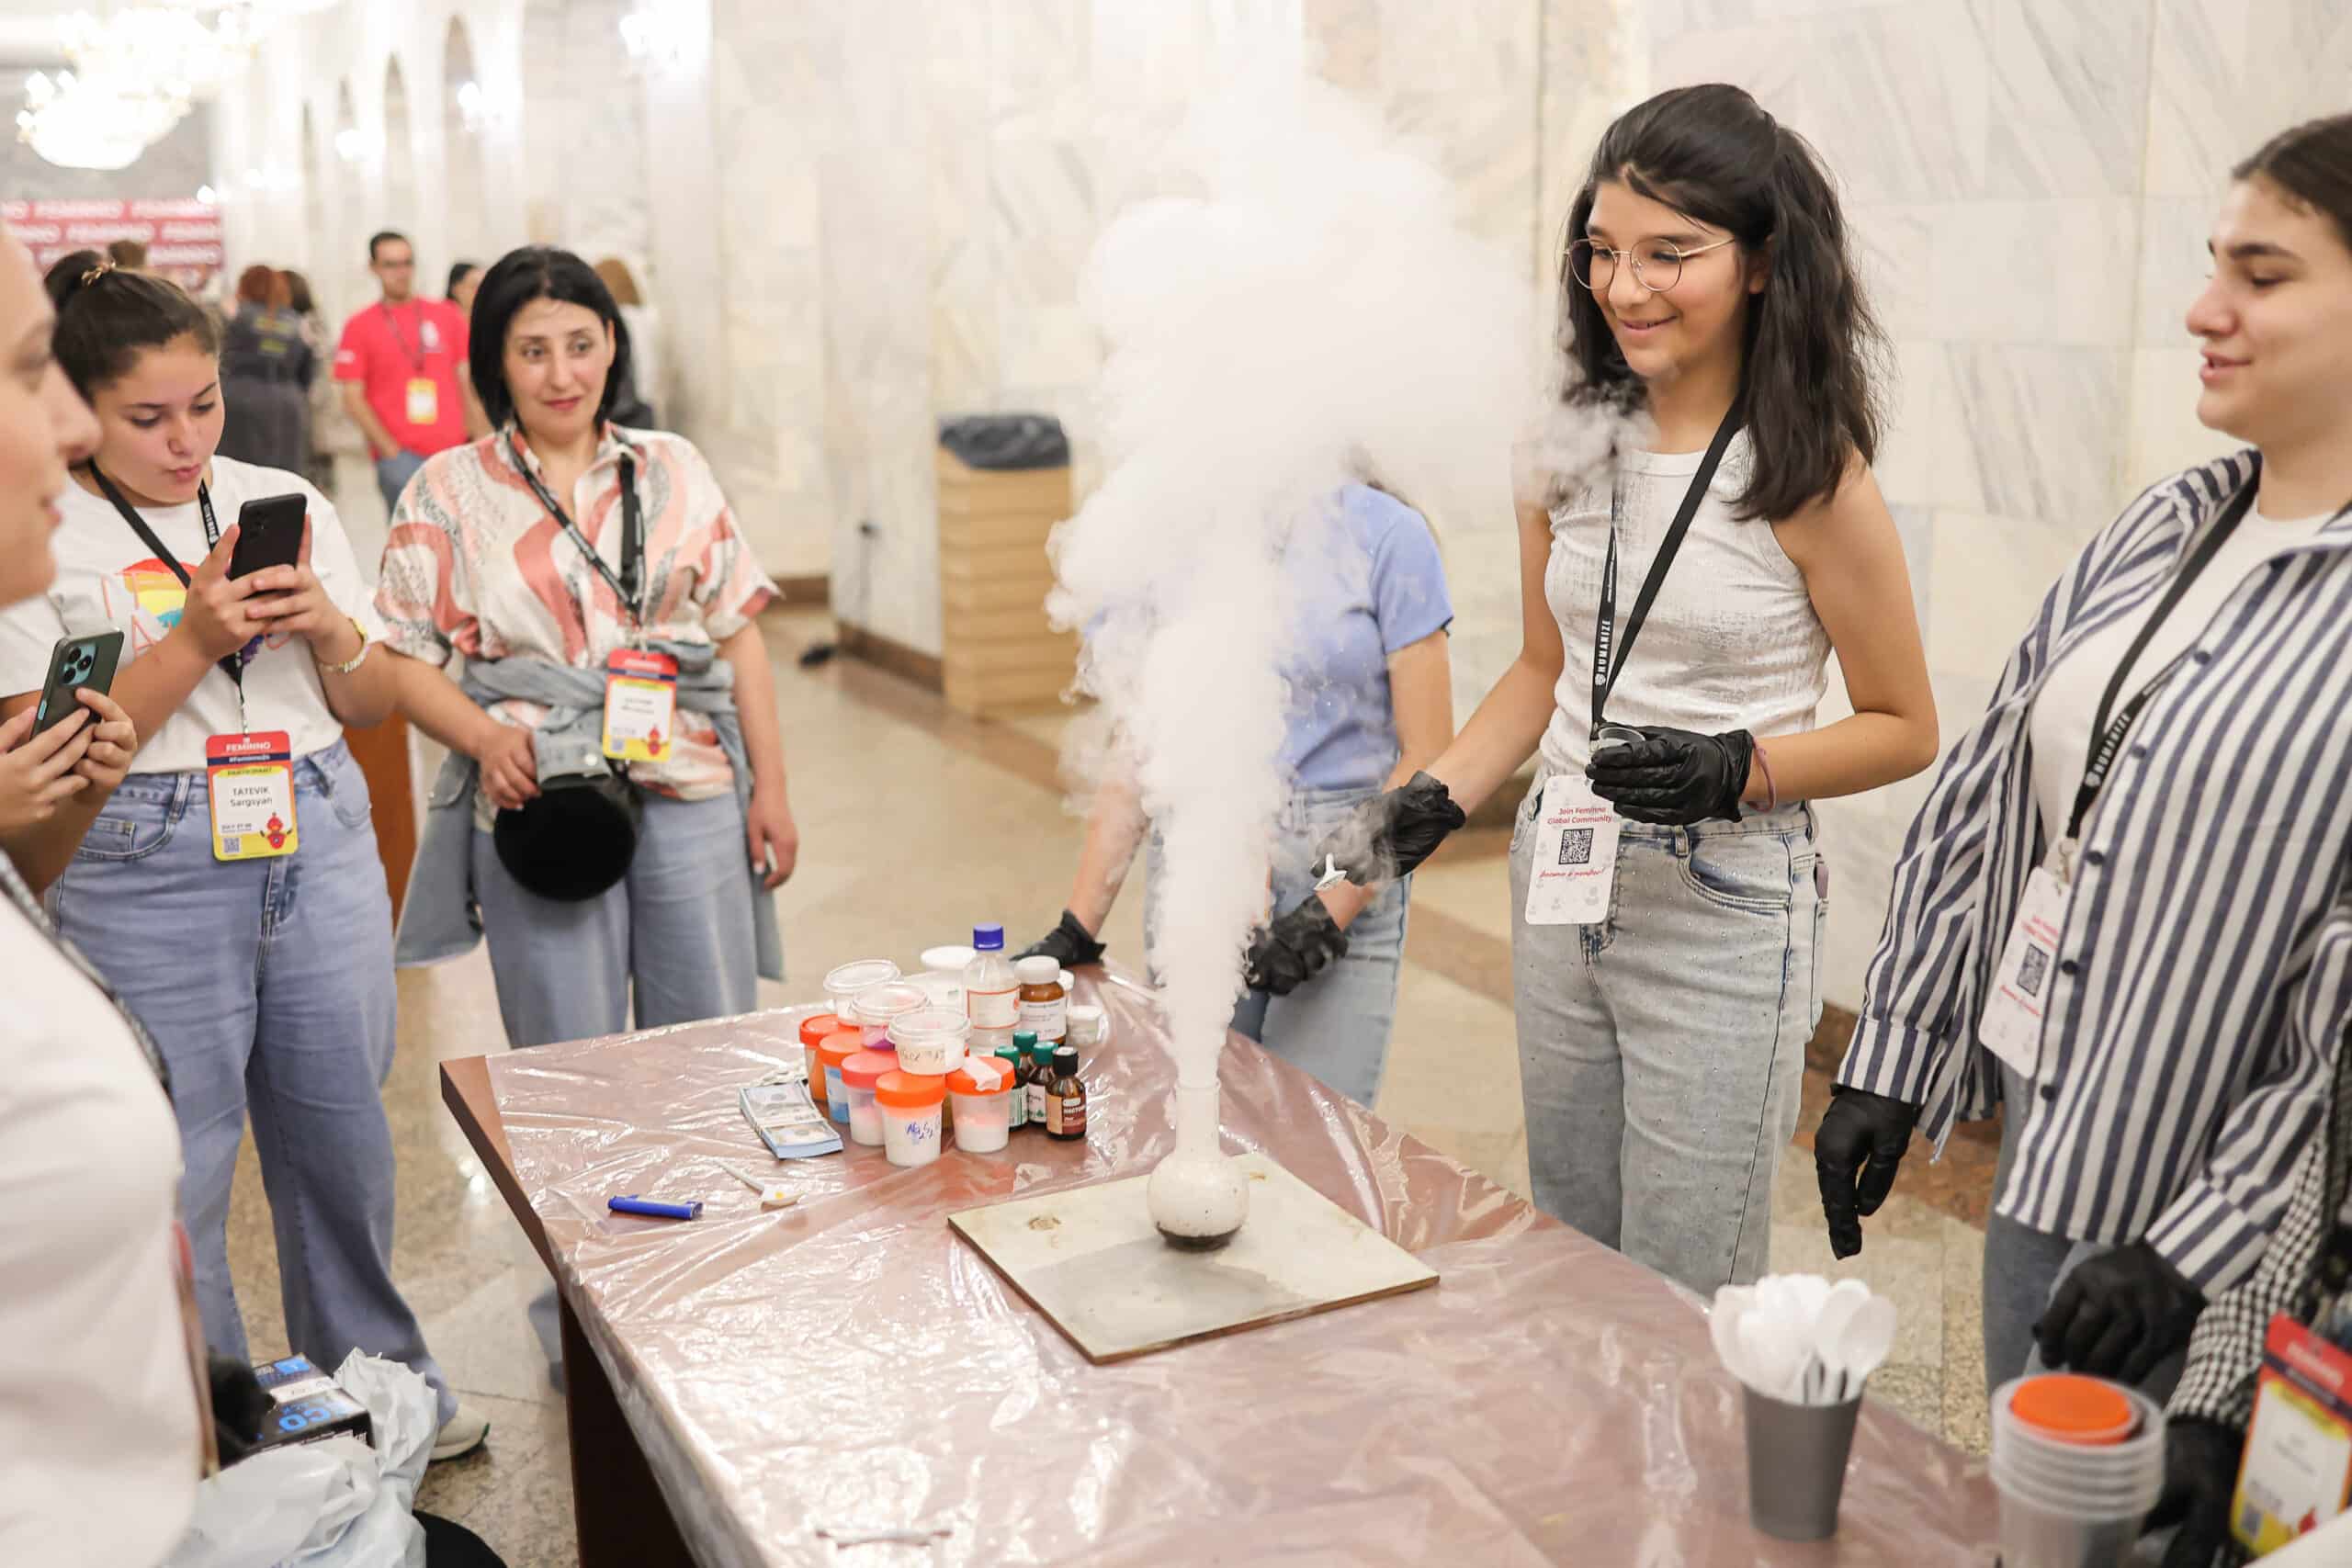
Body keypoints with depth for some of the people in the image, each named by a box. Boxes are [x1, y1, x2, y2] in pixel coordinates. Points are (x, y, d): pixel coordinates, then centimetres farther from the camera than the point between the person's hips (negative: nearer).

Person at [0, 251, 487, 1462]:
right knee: (178, 1163, 4)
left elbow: (373, 704, 10)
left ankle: (378, 1378, 32)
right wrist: (191, 642, -17)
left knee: (341, 1129, 12)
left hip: (320, 839, 3)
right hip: (149, 871, -3)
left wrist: (328, 629, -11)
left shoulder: (286, 500, 7)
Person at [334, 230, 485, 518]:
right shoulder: (359, 326, 4)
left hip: (453, 451, 3)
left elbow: (468, 385, 12)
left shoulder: (448, 315, 10)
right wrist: (390, 450, -8)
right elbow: (353, 397, 1)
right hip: (400, 454, -3)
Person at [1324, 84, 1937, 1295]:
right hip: (1559, 896, 6)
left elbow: (1905, 729, -4)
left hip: (1721, 921, -6)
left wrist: (1737, 769, -20)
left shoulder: (1809, 474, -11)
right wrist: (1433, 801, 2)